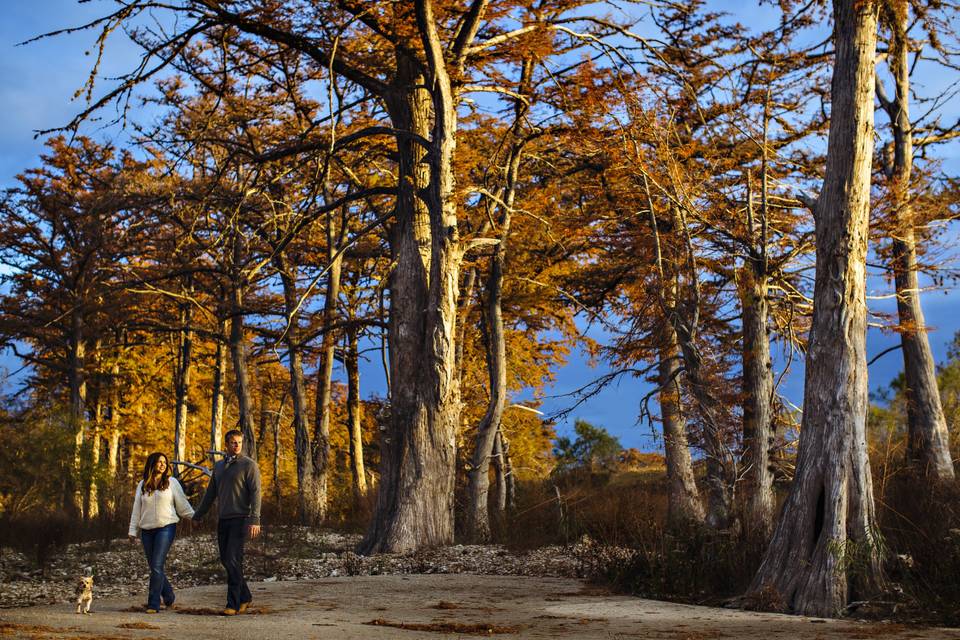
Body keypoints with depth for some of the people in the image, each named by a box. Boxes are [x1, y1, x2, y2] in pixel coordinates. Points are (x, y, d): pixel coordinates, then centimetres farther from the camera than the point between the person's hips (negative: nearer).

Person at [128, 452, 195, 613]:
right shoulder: (142, 485, 12)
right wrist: (133, 531, 11)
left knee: (157, 566, -12)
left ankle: (153, 604, -9)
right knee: (154, 567, 6)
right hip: (147, 530, 4)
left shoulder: (172, 482, 4)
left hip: (166, 528, -4)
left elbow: (182, 504, 7)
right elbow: (136, 509, 14)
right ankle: (169, 596, 26)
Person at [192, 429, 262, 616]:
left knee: (233, 561, -11)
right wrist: (197, 516, 22)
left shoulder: (249, 465, -5)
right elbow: (210, 493, 22)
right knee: (226, 560, 8)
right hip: (223, 520, 7)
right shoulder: (219, 466, 15)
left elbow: (255, 493, -12)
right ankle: (245, 597, 22)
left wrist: (255, 520, -21)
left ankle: (233, 604, -7)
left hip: (240, 519, -7)